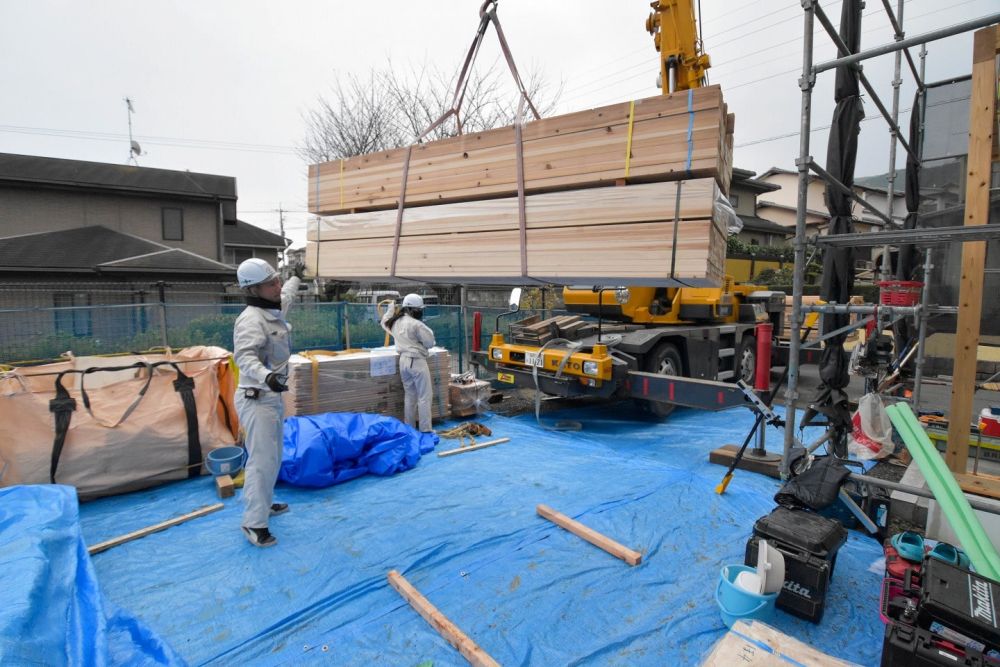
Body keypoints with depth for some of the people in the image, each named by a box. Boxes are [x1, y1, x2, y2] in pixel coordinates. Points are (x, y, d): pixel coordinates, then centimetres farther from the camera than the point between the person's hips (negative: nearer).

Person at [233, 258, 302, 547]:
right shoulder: (252, 318, -21)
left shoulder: (274, 311, 8)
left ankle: (264, 503, 37)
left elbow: (286, 296, 32)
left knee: (273, 456, 20)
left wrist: (296, 277, 48)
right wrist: (266, 376, -52)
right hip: (257, 399, -10)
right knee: (262, 460, -7)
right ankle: (254, 523, 4)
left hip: (273, 396, 10)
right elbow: (244, 355, -35)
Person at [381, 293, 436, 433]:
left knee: (409, 395, 17)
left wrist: (392, 308, 30)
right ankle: (425, 430, -3)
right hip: (417, 361, -8)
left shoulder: (395, 322, 6)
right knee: (424, 396, -2)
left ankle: (409, 428, 22)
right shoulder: (416, 324, -18)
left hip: (403, 360, 8)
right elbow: (430, 342, -12)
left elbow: (385, 322, 29)